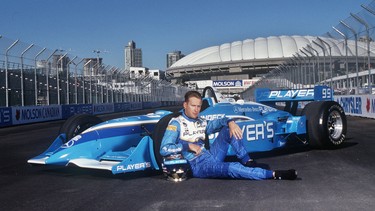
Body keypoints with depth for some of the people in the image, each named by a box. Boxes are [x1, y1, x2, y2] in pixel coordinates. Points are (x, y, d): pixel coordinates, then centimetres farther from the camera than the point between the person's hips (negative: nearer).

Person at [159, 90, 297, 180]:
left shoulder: (201, 122, 15)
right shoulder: (176, 123, -5)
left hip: (210, 157, 8)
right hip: (198, 165, -8)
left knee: (228, 129, -3)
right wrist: (188, 146, -20)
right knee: (232, 168, -33)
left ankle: (248, 162, -8)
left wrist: (230, 122, -8)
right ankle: (274, 175, -31)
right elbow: (164, 149, -13)